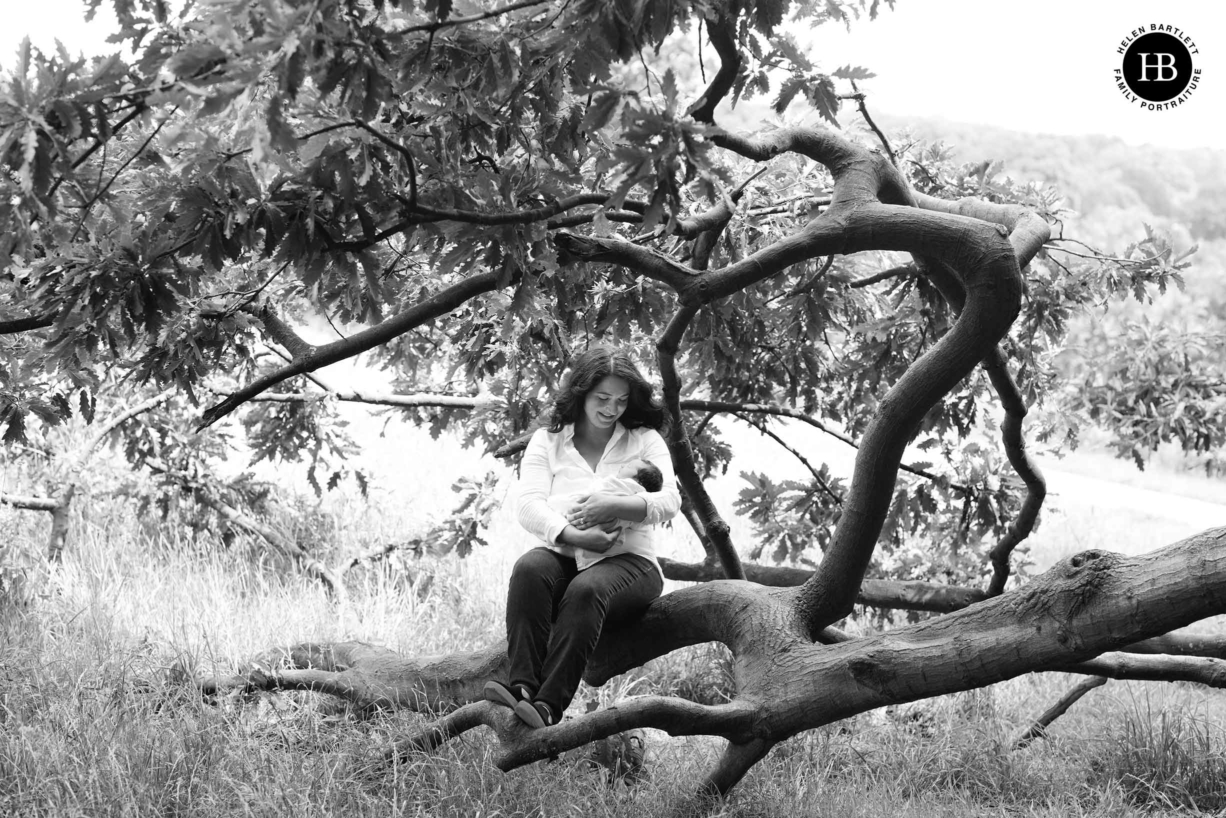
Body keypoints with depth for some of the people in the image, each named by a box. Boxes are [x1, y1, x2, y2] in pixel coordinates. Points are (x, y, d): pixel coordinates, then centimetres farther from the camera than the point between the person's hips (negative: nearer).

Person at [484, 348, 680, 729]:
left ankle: (549, 705, -45)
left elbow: (669, 501, -3)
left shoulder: (645, 441, 12)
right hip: (563, 555, 2)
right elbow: (529, 506, -2)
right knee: (529, 569, -34)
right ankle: (522, 686, -42)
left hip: (628, 561, -2)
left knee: (585, 590, -36)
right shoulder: (546, 441, 13)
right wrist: (576, 536, -21)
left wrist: (615, 505, -22)